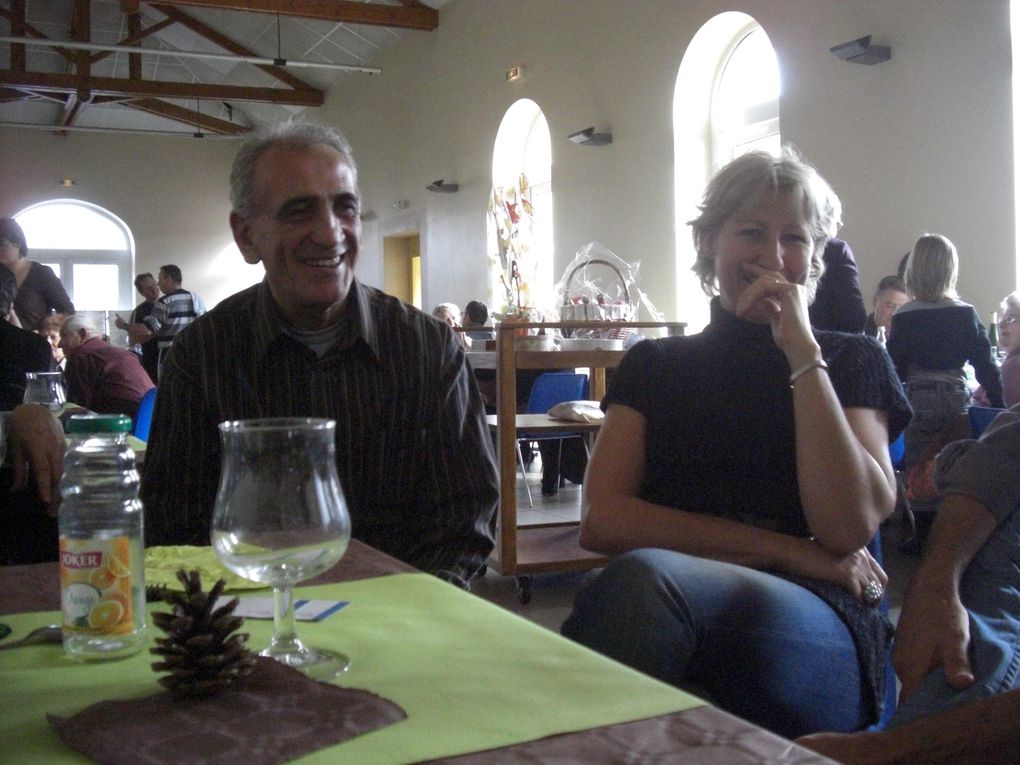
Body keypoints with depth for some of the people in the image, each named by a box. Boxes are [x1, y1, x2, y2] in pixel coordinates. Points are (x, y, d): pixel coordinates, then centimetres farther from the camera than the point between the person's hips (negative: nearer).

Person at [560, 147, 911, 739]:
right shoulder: (654, 366, 18)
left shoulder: (853, 361, 14)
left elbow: (847, 528, -4)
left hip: (818, 632, -1)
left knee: (644, 577, -35)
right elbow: (601, 521, 2)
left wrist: (801, 350, -5)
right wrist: (786, 550, -5)